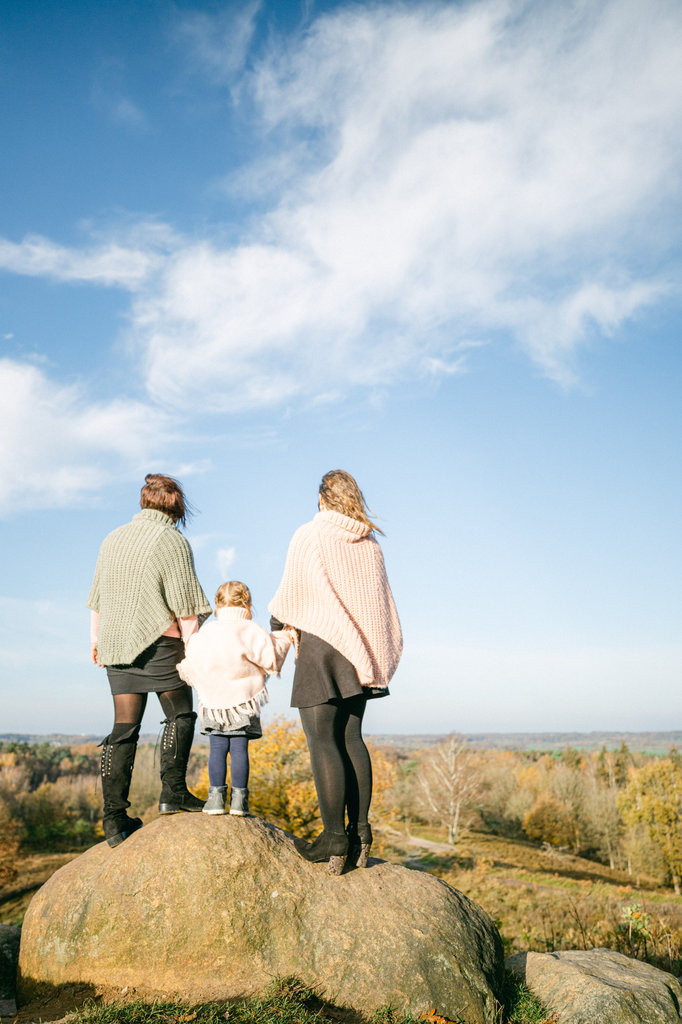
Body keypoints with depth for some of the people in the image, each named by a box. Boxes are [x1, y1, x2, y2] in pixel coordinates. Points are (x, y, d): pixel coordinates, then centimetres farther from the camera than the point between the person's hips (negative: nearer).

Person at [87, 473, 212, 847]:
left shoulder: (113, 539, 12)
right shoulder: (172, 541, -7)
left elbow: (97, 599, 19)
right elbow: (185, 607, -10)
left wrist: (96, 639, 27)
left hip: (116, 644, 6)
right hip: (158, 640, -6)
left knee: (123, 728, 7)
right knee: (180, 715, 11)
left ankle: (114, 818, 7)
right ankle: (173, 791, 7)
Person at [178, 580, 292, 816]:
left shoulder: (204, 633, 5)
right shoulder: (251, 631, -3)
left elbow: (189, 667, 9)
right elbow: (271, 659, -4)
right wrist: (283, 638, 11)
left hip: (213, 703, 2)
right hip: (243, 700, -2)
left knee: (217, 749, 6)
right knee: (239, 748, 2)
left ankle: (216, 796, 5)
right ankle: (239, 798, 4)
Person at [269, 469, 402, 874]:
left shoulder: (309, 536, -3)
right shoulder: (370, 544, 11)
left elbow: (290, 593, 0)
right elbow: (381, 602, 12)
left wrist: (277, 620, 20)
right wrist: (377, 655, 20)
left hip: (321, 641, -5)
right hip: (360, 648, 6)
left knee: (322, 738, -4)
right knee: (351, 736, 9)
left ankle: (334, 836, -5)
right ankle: (360, 829, 8)